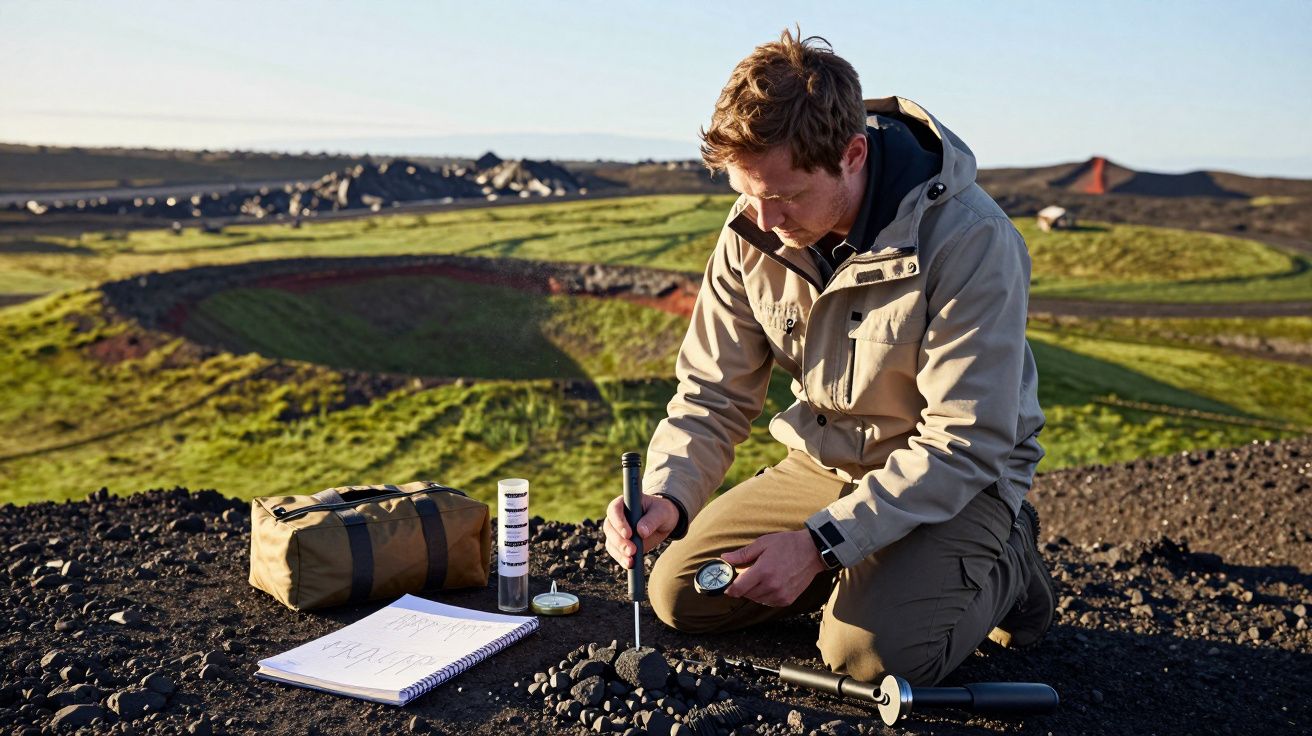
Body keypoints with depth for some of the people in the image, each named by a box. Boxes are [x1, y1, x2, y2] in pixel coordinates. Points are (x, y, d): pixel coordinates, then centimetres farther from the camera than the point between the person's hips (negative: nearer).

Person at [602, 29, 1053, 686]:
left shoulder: (970, 241, -28)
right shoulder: (753, 234, -11)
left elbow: (965, 445, -26)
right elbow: (713, 395, -4)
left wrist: (820, 543, -30)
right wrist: (667, 495, -25)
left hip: (956, 483, -5)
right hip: (823, 463, 6)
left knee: (873, 651, -27)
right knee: (677, 595, -2)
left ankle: (1001, 565, 4)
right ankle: (862, 571, 15)